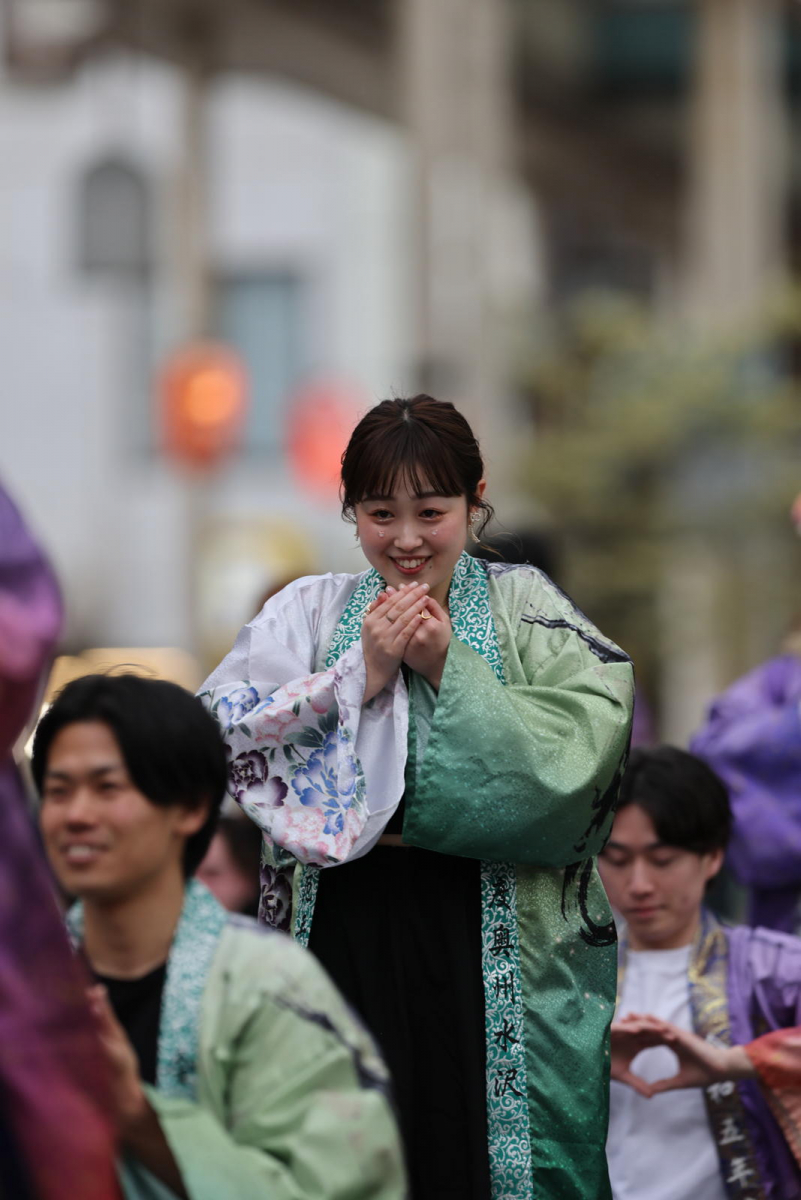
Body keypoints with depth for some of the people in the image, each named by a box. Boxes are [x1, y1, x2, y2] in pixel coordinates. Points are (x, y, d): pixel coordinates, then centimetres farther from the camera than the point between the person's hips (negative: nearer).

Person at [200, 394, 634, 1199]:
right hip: (343, 922, 1)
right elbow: (222, 732, -4)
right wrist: (361, 674, -10)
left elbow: (584, 748, -10)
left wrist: (448, 668, -12)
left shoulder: (525, 609, 5)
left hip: (489, 942, -1)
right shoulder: (312, 611, 9)